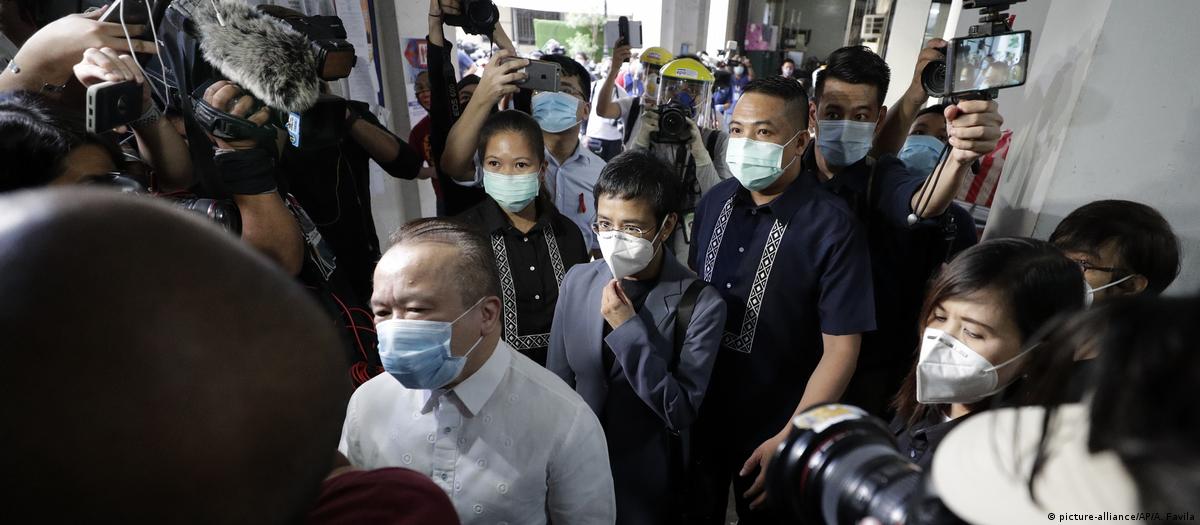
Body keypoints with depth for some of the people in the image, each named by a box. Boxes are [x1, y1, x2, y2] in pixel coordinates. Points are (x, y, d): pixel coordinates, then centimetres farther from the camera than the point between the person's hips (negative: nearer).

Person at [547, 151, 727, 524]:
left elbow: (682, 413, -20)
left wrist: (628, 329, -26)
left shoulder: (700, 303, -19)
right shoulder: (577, 281, -7)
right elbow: (557, 384, 0)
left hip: (648, 488, -3)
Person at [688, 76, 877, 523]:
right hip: (698, 413, 4)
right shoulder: (714, 201, -4)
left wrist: (790, 439, -19)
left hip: (770, 430, -4)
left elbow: (841, 348, -18)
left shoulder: (833, 227, -20)